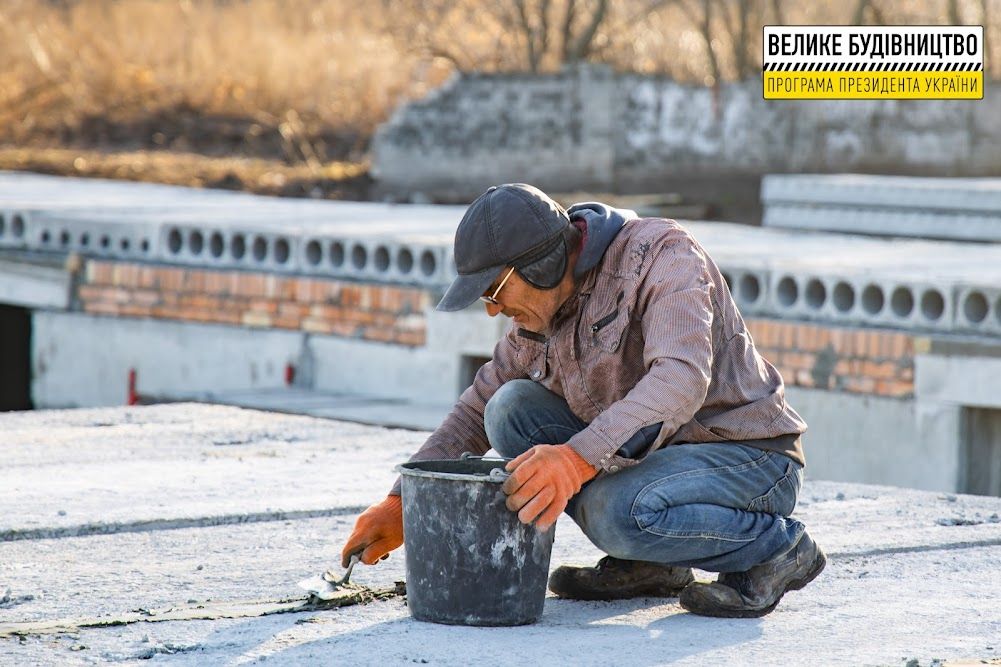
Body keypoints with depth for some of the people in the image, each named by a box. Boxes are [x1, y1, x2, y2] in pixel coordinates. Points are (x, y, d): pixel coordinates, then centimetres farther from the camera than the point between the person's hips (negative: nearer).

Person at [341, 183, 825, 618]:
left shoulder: (662, 254, -20)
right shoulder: (541, 311, 3)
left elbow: (681, 381, -36)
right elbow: (477, 409, 13)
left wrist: (580, 457, -48)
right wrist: (401, 503, 4)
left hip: (750, 457, -8)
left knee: (617, 510, -35)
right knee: (513, 409, -6)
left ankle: (777, 547, -9)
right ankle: (648, 563, -1)